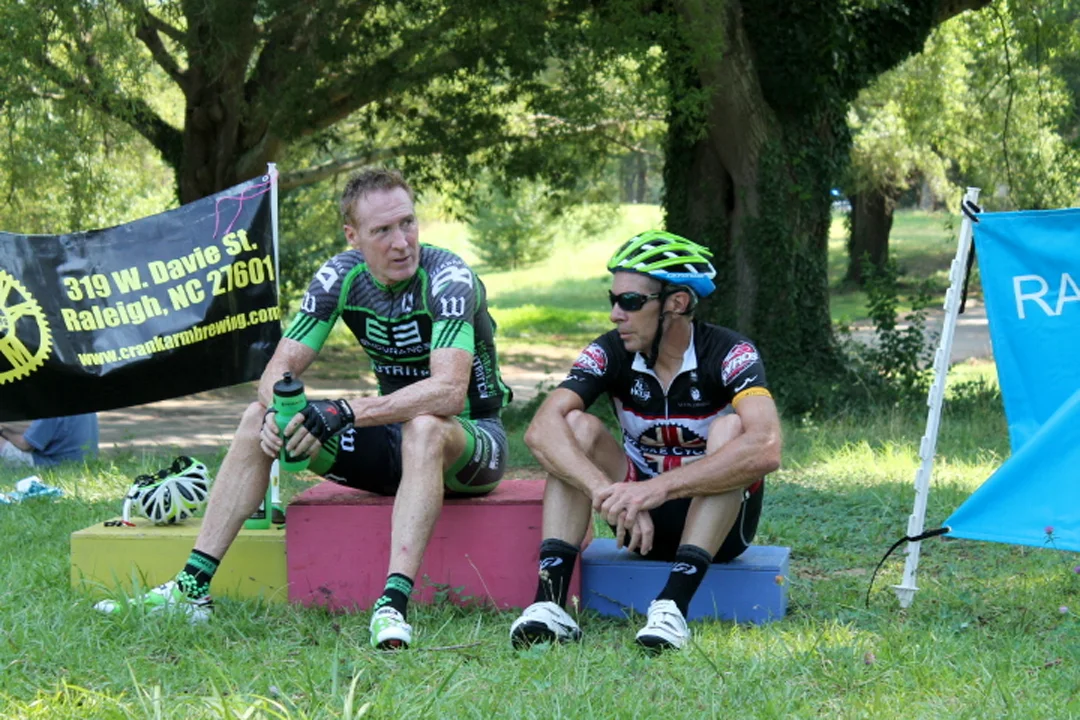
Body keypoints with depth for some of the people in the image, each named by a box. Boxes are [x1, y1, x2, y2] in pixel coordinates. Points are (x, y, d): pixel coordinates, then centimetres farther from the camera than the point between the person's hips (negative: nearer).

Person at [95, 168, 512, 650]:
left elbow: (449, 391, -36)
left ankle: (394, 605, -50)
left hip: (471, 438, -6)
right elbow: (281, 367, -7)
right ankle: (192, 588, -11)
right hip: (393, 436, 6)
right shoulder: (340, 276, -6)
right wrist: (280, 411, -31)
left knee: (424, 429, -40)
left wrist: (347, 414, -44)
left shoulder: (447, 279, -23)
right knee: (257, 419, -7)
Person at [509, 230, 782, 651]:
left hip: (720, 524, -3)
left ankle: (673, 606, -38)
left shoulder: (729, 355, -20)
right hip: (644, 521, 3)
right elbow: (541, 430, -25)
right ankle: (550, 601, -32)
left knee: (730, 427, -28)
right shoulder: (611, 353, -10)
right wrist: (607, 492, -42)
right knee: (577, 426, -17)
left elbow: (766, 449, -38)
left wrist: (656, 489, -45)